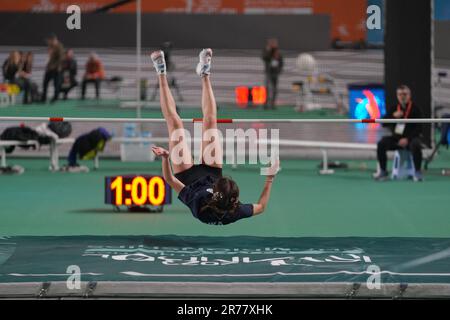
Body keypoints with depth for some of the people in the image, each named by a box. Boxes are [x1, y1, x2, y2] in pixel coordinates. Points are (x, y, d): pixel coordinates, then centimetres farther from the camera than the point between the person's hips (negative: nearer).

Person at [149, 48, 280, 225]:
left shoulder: (199, 208, -48)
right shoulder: (235, 212, -41)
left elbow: (169, 180, -37)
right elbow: (261, 207, -19)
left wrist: (165, 158, -48)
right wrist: (270, 178, -22)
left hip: (188, 176, -3)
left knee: (175, 123, -3)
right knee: (210, 122, 1)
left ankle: (162, 74, 18)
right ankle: (204, 75, 23)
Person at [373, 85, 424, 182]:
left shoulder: (415, 109, -3)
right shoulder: (394, 109, 10)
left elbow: (418, 128, -9)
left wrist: (407, 139, -21)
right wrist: (393, 116, -14)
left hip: (411, 138, -4)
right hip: (396, 138, 4)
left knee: (415, 145, -38)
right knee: (381, 144, -22)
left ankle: (418, 173, -26)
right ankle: (383, 172, -15)